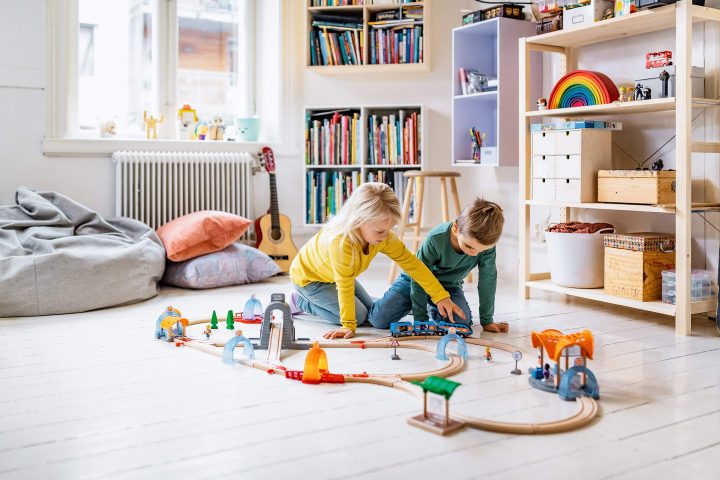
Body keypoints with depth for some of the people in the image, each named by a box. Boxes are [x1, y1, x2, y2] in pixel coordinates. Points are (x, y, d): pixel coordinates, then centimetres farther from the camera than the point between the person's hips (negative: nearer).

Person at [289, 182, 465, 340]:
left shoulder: (384, 237, -23)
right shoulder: (340, 243, -44)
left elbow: (412, 263, -17)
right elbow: (345, 288, -35)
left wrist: (441, 296, -19)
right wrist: (348, 326, -25)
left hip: (335, 275, 7)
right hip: (307, 276, -7)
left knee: (371, 312, 10)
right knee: (359, 315, -12)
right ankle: (300, 301, 4)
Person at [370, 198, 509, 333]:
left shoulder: (486, 244, -27)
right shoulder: (436, 239, -35)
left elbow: (488, 280, -15)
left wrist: (487, 321, -11)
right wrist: (420, 320, -26)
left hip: (449, 285, 2)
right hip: (416, 280, -2)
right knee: (379, 319, -16)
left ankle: (432, 308, 8)